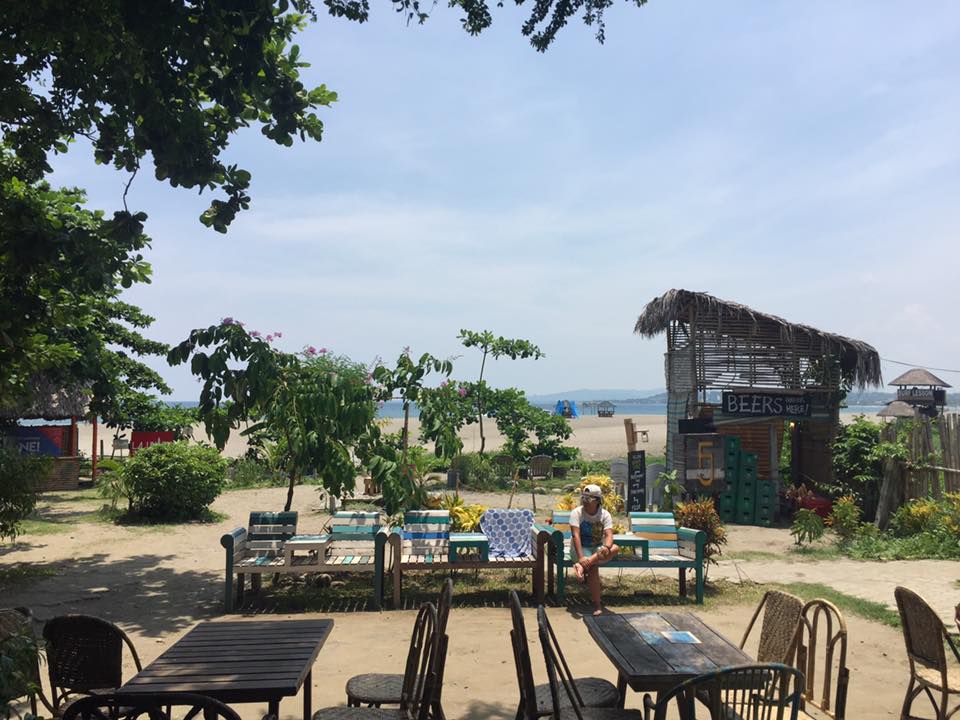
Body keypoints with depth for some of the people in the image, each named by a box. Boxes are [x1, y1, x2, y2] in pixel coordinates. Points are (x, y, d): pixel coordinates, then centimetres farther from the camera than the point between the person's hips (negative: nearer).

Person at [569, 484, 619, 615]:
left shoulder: (605, 515, -3)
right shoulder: (576, 513, -10)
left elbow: (609, 535, -18)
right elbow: (575, 535, -21)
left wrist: (606, 547, -42)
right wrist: (581, 557, -35)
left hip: (598, 548, 3)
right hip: (582, 548, -3)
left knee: (615, 548, -29)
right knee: (593, 567, -33)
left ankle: (582, 566, -39)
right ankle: (597, 605, -25)